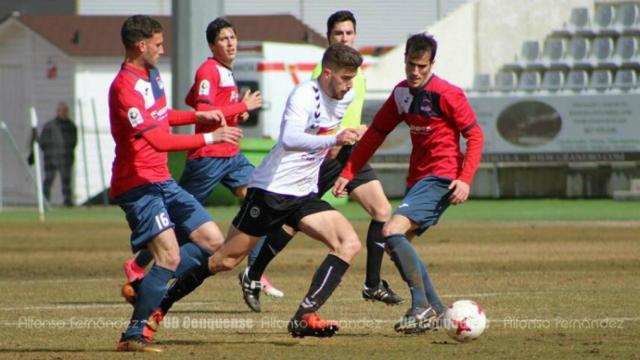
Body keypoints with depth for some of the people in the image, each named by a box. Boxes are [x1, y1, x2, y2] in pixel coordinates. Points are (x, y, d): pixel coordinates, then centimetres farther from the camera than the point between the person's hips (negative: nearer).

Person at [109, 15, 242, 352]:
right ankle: (134, 335, -14)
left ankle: (149, 289, 8)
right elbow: (158, 140, -27)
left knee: (212, 240, 7)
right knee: (171, 255, -21)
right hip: (138, 184, -10)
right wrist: (209, 138, -24)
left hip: (162, 181, 10)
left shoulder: (150, 77, 13)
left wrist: (199, 115, 21)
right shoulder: (125, 87, -19)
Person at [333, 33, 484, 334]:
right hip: (417, 178, 8)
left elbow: (475, 136, -10)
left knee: (392, 232, -21)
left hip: (440, 179, -8)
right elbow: (376, 133, 15)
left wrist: (465, 179, -20)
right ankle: (435, 311, 17)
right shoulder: (402, 93, 8)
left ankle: (422, 307, -18)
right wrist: (348, 173, 11)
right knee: (400, 242, 9)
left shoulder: (447, 95, -13)